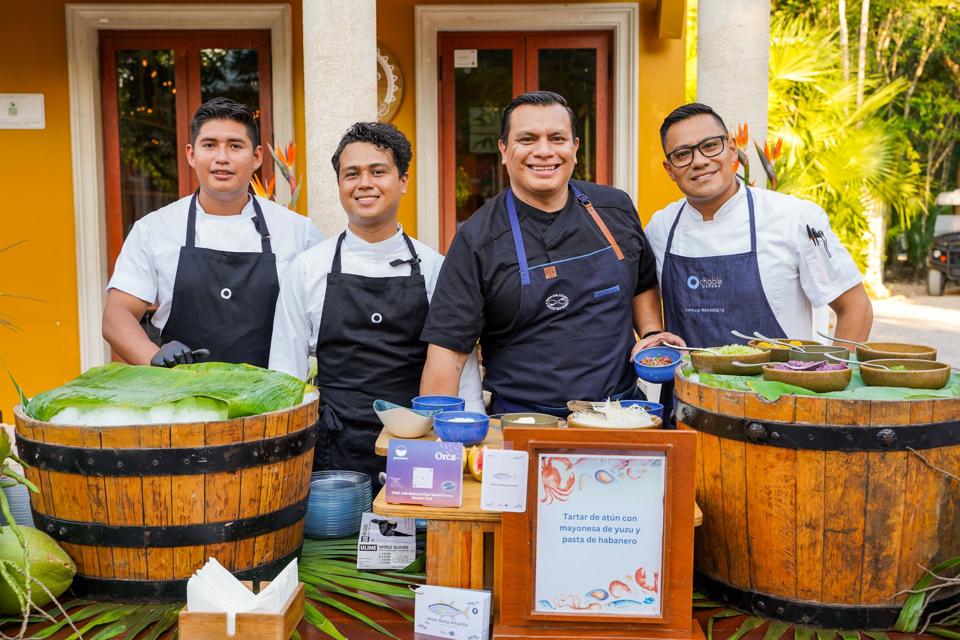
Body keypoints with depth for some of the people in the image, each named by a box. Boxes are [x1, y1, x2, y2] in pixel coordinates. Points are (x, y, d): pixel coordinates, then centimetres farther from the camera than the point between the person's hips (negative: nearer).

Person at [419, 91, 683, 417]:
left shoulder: (616, 208, 5)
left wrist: (651, 333, 4)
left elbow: (643, 282, 21)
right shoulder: (477, 239, -8)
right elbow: (447, 349, -10)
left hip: (622, 412, 3)